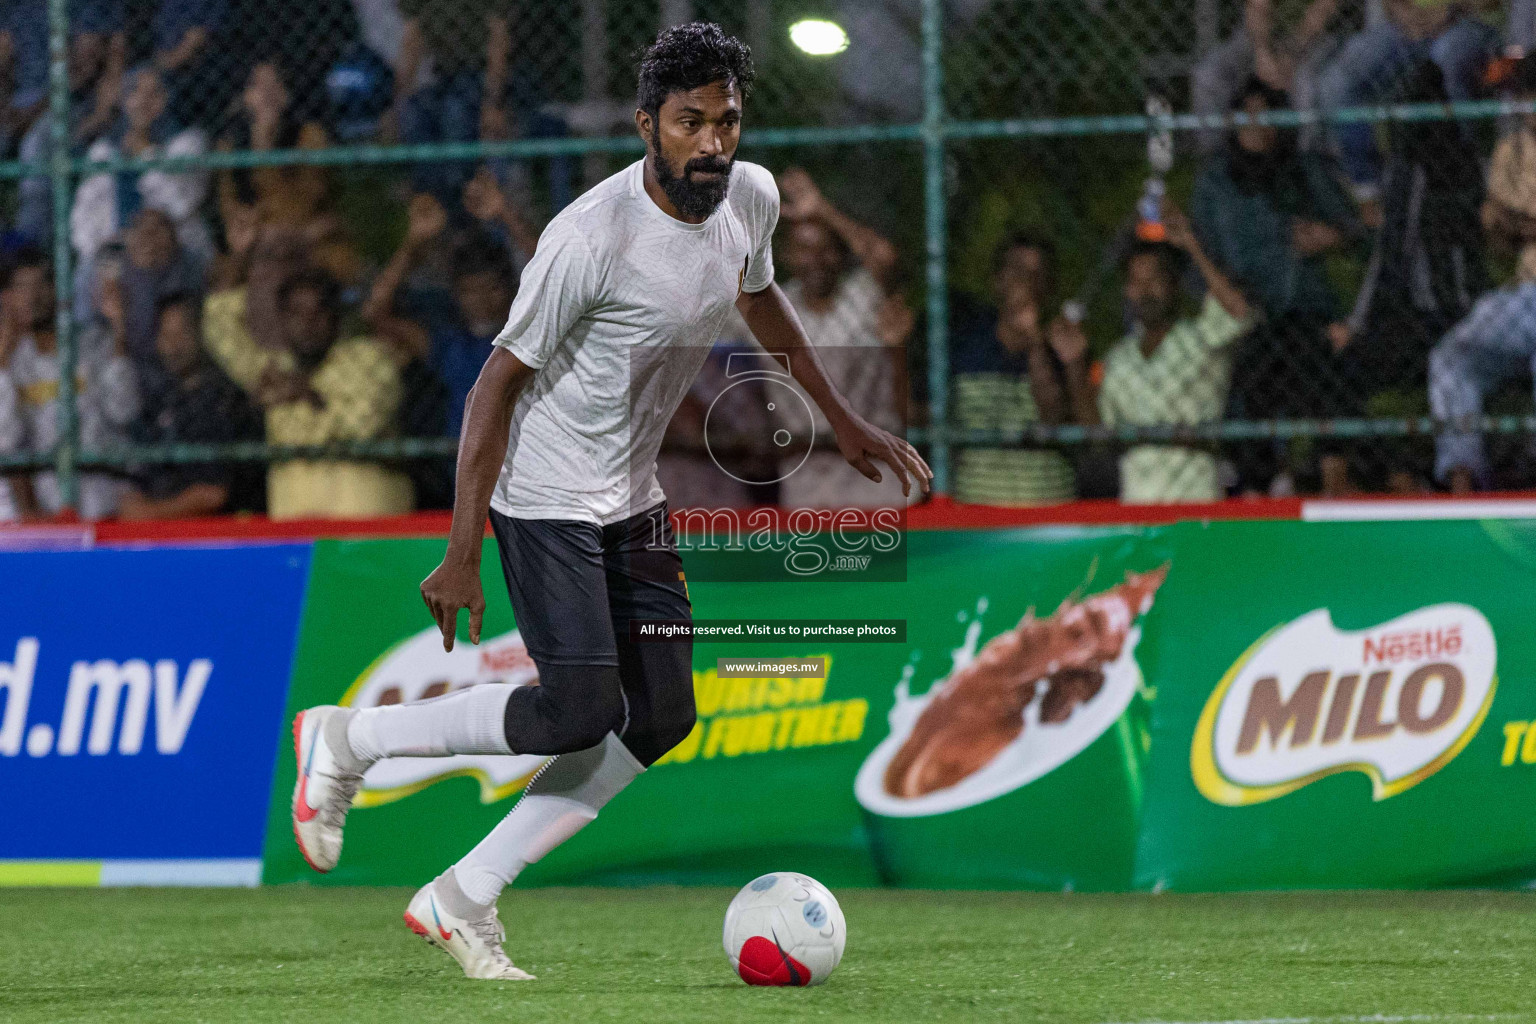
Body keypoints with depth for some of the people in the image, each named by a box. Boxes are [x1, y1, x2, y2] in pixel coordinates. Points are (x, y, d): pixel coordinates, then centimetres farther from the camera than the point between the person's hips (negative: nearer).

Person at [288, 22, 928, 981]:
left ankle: (462, 898, 9)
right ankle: (347, 738, 3)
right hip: (547, 497, -8)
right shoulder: (593, 236, -25)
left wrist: (843, 419, 26)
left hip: (634, 501, 8)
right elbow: (502, 378, -19)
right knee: (582, 710, -17)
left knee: (661, 719, 2)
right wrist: (463, 554, -19)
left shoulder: (751, 199, -3)